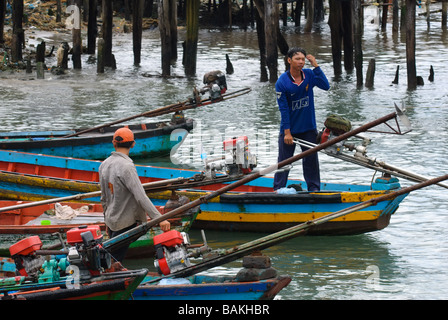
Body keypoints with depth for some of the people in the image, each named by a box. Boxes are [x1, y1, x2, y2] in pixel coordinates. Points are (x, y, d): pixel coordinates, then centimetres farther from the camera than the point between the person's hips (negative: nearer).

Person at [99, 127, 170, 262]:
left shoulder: (104, 165, 6)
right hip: (125, 223, -8)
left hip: (111, 220, 8)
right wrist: (159, 218, -28)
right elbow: (140, 197, -27)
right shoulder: (126, 166, -21)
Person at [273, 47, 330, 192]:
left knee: (311, 159, 10)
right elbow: (283, 109, -12)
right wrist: (287, 132, -13)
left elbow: (325, 86, -15)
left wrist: (316, 66, -18)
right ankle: (278, 189, 11)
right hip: (290, 128, -3)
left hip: (308, 128, 3)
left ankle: (314, 188, 20)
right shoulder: (281, 82, -13)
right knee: (284, 160, 2)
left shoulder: (309, 75, -2)